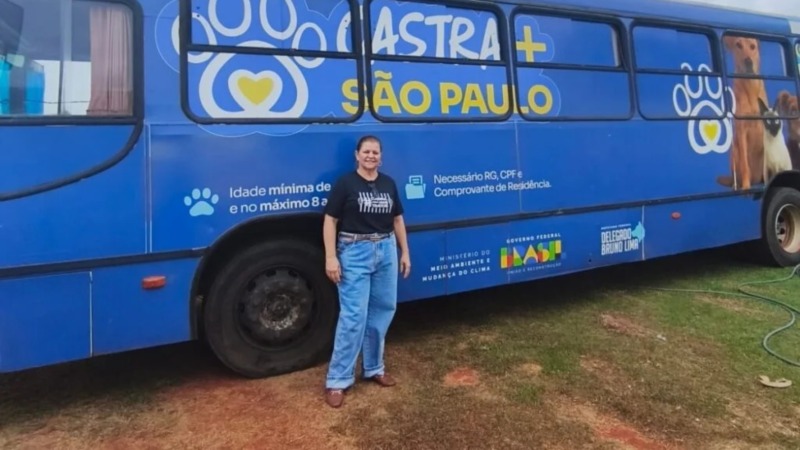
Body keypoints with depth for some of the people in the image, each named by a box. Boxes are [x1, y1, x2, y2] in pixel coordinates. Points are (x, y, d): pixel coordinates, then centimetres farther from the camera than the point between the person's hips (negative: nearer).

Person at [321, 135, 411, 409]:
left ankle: (373, 368, 27)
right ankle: (337, 380, 2)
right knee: (353, 316, -8)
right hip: (355, 252, -6)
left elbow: (398, 220, 17)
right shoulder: (345, 183, -4)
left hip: (386, 250, 6)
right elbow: (330, 221, -7)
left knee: (382, 311, 10)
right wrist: (331, 257, -15)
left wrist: (405, 253, 14)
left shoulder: (388, 184, 11)